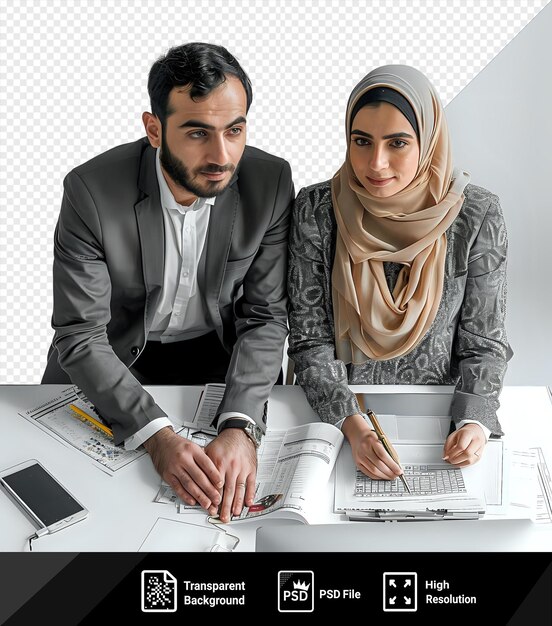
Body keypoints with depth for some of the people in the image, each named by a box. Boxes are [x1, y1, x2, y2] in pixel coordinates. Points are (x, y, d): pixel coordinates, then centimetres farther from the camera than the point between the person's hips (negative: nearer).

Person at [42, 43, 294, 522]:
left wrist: (240, 427, -32)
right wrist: (157, 436, -38)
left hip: (217, 355, 2)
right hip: (111, 359, -1)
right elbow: (80, 336, -24)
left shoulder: (271, 182, -18)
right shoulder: (91, 191, -25)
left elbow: (265, 317, -15)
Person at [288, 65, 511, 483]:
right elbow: (309, 339, -8)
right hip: (335, 409, 0)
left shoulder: (476, 216, -9)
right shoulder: (317, 210, -9)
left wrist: (475, 420, -20)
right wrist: (352, 424, -23)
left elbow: (484, 343, -2)